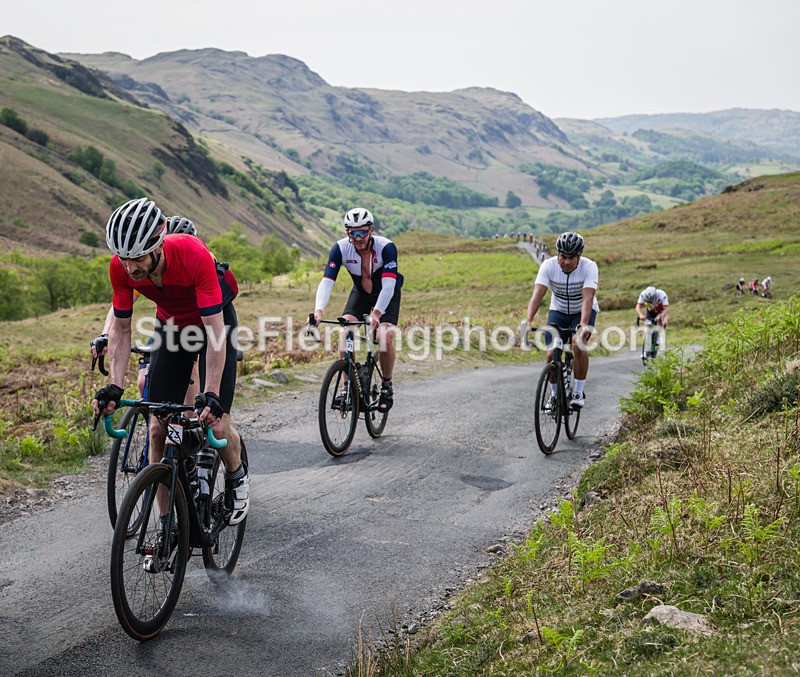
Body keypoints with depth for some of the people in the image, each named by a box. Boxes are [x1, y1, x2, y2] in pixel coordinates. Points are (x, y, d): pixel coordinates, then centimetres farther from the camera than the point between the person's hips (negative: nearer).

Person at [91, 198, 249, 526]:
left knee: (216, 425, -11)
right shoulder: (121, 267, -26)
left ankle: (237, 477, 23)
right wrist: (114, 386, -22)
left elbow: (215, 330, -36)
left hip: (214, 321, -3)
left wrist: (211, 394, -41)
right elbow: (120, 327, -12)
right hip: (171, 325, 4)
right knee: (158, 428, -5)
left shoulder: (193, 255, -39)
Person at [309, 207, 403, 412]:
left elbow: (388, 285, -40)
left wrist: (376, 314, -54)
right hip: (360, 293, 3)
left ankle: (387, 386, 0)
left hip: (386, 295, -3)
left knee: (385, 337, -23)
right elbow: (326, 282, -32)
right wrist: (318, 311, -49)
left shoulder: (386, 247, -32)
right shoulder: (340, 249, -25)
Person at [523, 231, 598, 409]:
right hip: (558, 310, 2)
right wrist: (528, 322, -47)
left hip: (583, 311, -2)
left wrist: (583, 325, -54)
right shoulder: (548, 265, -23)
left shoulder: (589, 267, -27)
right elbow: (537, 295, -33)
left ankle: (579, 392, -10)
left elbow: (587, 298, -39)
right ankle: (554, 394, 11)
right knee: (551, 354, -12)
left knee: (578, 346, -26)